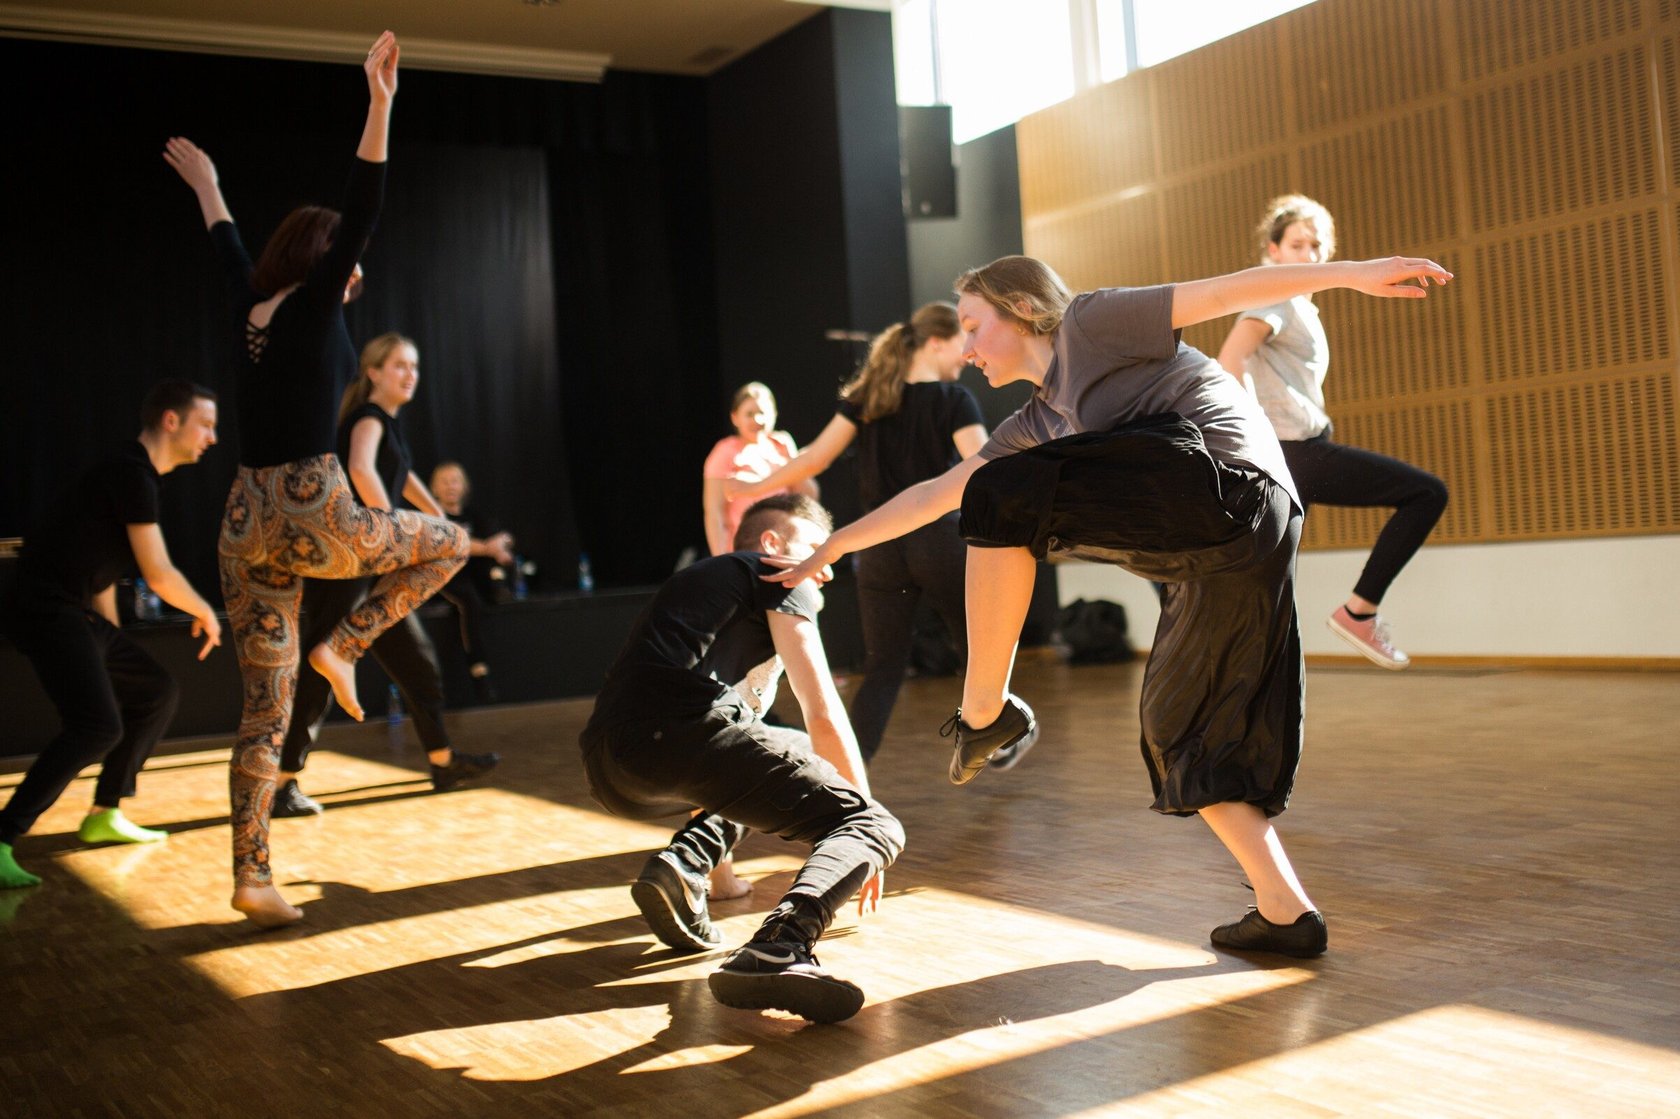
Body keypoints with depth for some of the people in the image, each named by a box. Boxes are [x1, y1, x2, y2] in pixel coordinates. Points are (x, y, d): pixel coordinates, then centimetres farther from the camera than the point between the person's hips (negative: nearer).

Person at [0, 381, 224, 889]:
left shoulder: (132, 474, 17)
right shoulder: (132, 474, -14)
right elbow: (159, 575, -15)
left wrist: (112, 646, 27)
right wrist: (206, 613, 3)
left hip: (75, 614, 11)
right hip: (47, 611, -11)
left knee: (158, 691, 17)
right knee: (99, 726, -24)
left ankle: (105, 814, 23)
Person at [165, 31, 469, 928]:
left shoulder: (253, 309, 14)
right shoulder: (313, 307, -4)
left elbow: (230, 248, 33)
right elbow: (358, 215, -14)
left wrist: (206, 184, 51)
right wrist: (380, 106, -18)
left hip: (245, 527, 7)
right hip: (309, 516, -7)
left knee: (264, 713, 9)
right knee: (448, 543, 18)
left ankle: (251, 879, 10)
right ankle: (343, 648, 5)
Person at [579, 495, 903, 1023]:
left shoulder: (691, 579, 39)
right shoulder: (778, 576, 18)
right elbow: (822, 714, 10)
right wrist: (860, 807, 21)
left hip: (610, 779, 8)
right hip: (680, 730, -8)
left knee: (755, 763, 37)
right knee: (873, 826, -4)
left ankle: (682, 863, 6)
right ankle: (776, 951, -34)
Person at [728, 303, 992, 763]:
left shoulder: (866, 397, 5)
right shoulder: (954, 400, -6)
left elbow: (814, 458, 3)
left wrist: (755, 488, 13)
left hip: (881, 547, 4)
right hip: (940, 540, -3)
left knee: (883, 668, 7)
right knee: (976, 647, 18)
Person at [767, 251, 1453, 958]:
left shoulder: (1089, 324, 7)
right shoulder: (1038, 425, 28)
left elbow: (1222, 293, -1)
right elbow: (937, 495, 32)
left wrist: (1354, 275, -11)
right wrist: (831, 548, 34)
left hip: (1233, 488, -10)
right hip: (1217, 555, 10)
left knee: (1003, 498, -11)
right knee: (1184, 736, 12)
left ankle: (984, 709, -5)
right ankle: (1286, 912, 11)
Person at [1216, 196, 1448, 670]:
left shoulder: (1299, 306, 23)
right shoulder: (1278, 297, -6)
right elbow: (1230, 358, -22)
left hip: (1290, 457, 10)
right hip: (1298, 451, -10)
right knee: (1428, 493, -7)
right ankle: (1359, 610, -7)